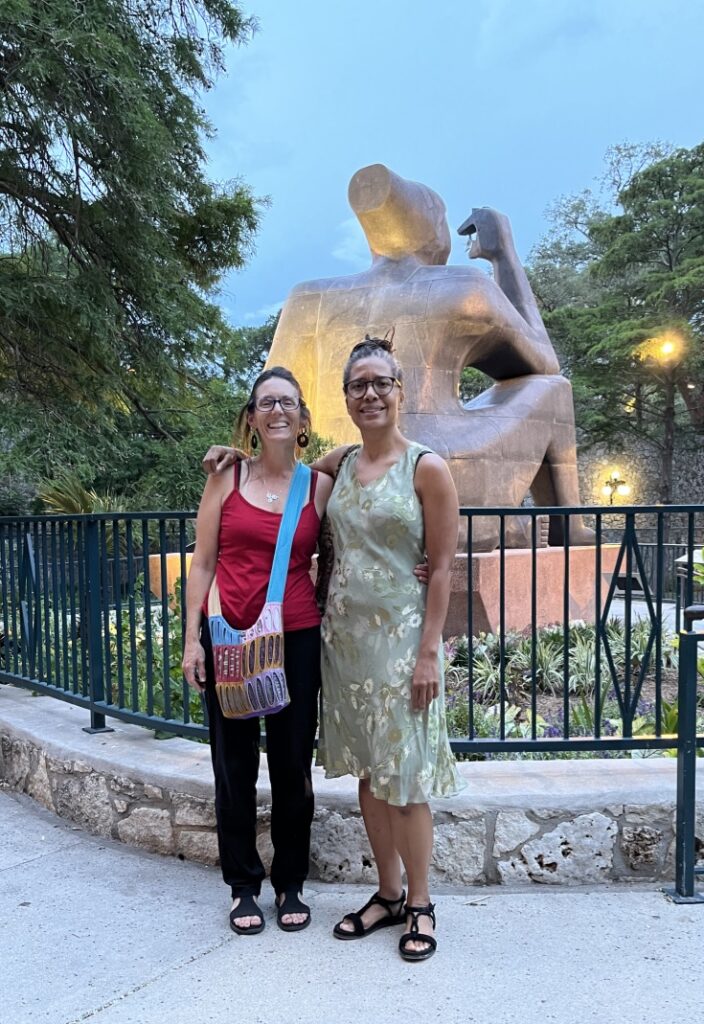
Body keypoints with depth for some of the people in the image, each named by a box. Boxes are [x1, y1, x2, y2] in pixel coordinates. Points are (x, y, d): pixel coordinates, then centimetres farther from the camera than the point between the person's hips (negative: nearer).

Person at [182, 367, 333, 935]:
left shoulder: (321, 485, 3)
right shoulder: (226, 477, 1)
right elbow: (203, 562, 3)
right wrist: (192, 637, -2)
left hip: (297, 638, 1)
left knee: (293, 764, 10)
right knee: (234, 764, 9)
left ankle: (291, 884, 30)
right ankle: (244, 886, 29)